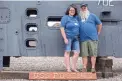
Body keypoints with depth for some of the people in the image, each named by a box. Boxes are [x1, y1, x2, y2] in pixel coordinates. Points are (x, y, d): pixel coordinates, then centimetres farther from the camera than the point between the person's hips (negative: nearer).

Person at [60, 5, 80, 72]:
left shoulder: (76, 18, 15)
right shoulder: (65, 18, -4)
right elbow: (62, 28, -9)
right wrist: (65, 38, -16)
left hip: (75, 38, 7)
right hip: (68, 37, -6)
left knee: (77, 52, 2)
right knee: (67, 52, -2)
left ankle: (73, 68, 12)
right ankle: (68, 68, 1)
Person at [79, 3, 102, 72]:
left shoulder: (92, 16, 8)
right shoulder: (79, 17, 14)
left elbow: (100, 24, 11)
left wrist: (98, 33, 7)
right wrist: (79, 34, 12)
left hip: (92, 38, -2)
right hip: (83, 39, 2)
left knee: (93, 54, -3)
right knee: (84, 54, 1)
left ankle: (93, 68, 0)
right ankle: (84, 68, 5)